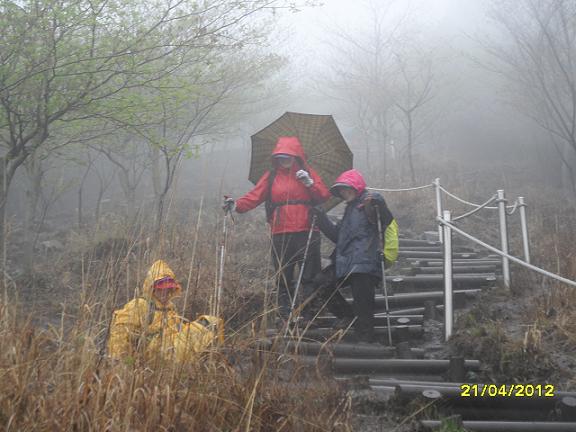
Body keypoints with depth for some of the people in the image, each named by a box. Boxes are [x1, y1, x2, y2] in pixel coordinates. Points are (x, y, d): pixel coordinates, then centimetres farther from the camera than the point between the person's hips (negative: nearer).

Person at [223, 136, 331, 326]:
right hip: (280, 235, 2)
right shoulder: (271, 176, 11)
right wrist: (237, 205, -16)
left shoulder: (307, 173, 9)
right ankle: (284, 317, 13)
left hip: (306, 233, -1)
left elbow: (324, 196, 1)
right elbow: (254, 196, 0)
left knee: (309, 277, 0)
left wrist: (309, 183, -13)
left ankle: (310, 315, 7)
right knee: (283, 278, 6)